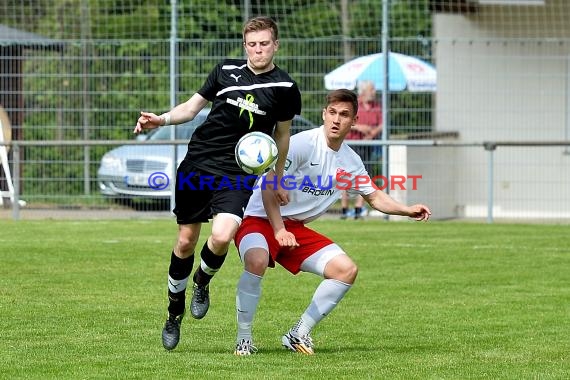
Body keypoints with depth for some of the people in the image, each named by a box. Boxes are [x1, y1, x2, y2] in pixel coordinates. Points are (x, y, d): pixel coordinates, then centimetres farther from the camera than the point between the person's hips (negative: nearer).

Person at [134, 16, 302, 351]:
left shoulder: (284, 87, 0)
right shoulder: (226, 70, 5)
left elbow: (282, 134, 12)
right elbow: (193, 106, 15)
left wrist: (278, 179, 18)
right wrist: (161, 119, -2)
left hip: (238, 174, -2)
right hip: (197, 163, 2)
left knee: (222, 237, -24)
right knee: (186, 241, 6)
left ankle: (203, 281, 10)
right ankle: (175, 309, 27)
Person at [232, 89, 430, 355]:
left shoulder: (350, 161, 5)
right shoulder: (303, 144, -18)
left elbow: (374, 197, 19)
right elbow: (268, 185, -22)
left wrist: (408, 211, 3)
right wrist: (279, 231, -28)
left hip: (296, 228, 7)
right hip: (260, 220, -7)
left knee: (346, 270, -6)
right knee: (257, 261, -37)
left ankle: (299, 335, 2)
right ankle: (243, 338, -19)